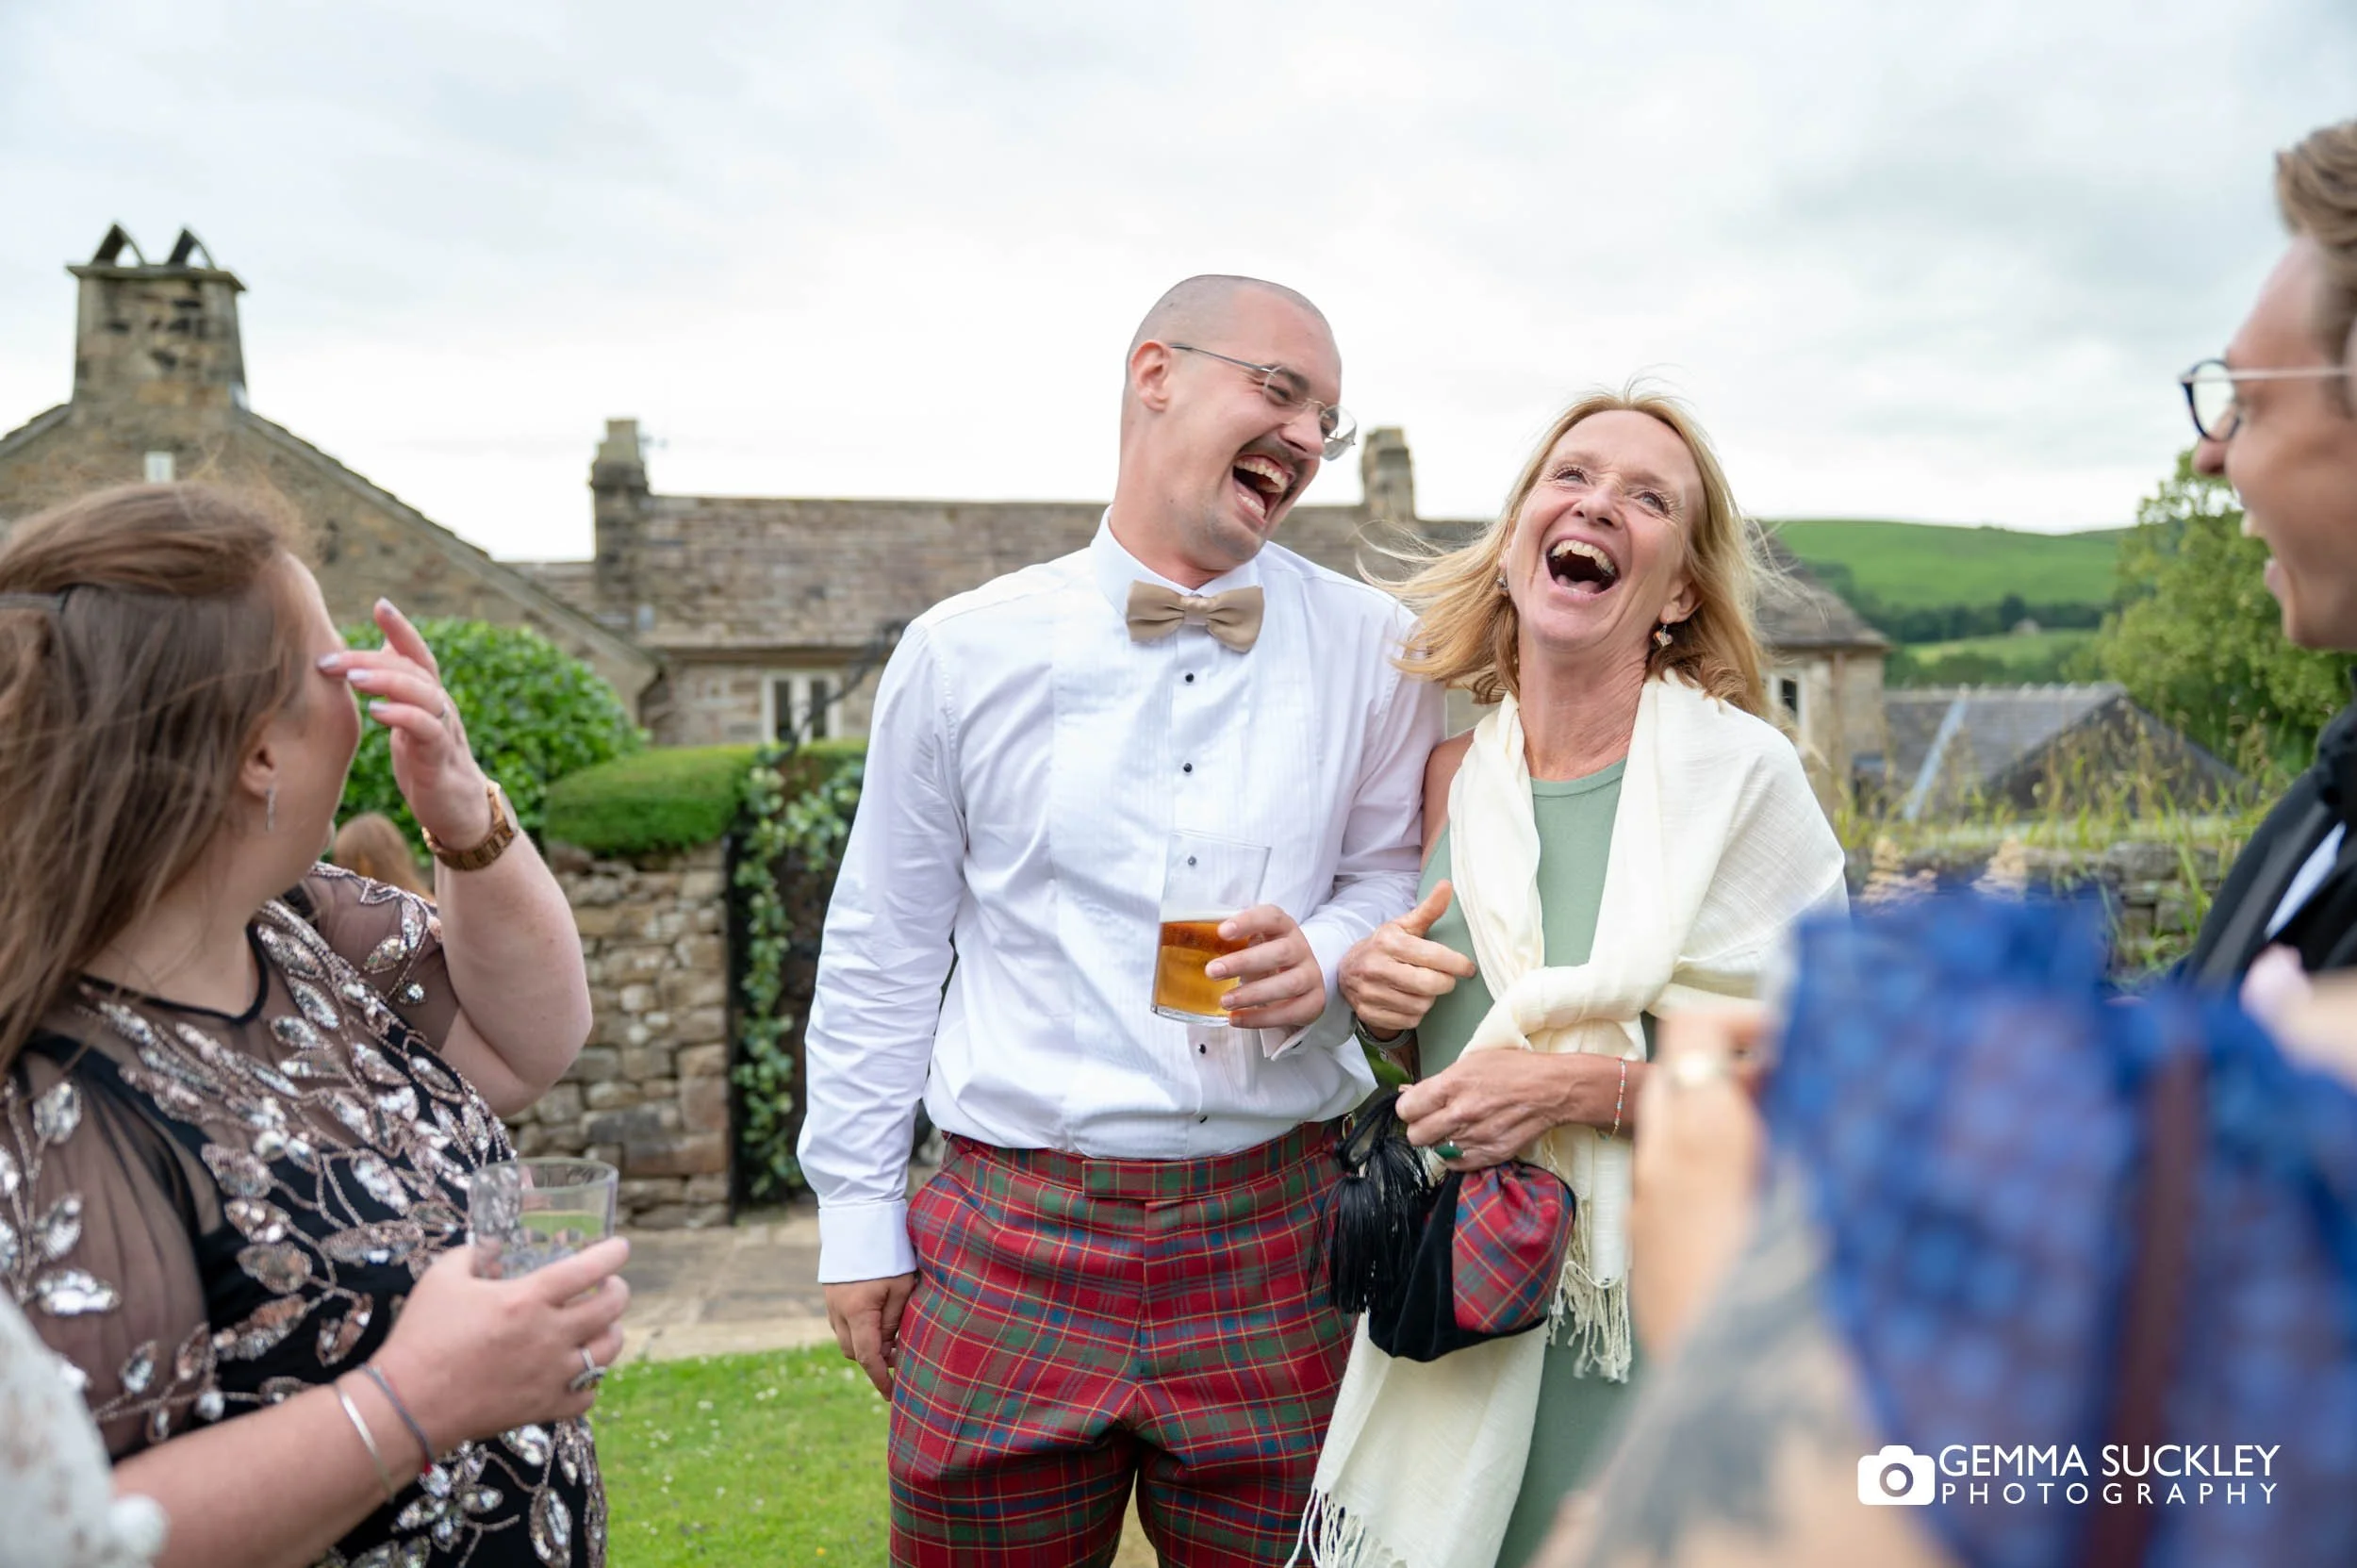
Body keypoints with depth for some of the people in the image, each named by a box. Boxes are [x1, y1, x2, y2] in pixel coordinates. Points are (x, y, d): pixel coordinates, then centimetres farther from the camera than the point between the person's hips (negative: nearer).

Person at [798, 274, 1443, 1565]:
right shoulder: (963, 652, -1)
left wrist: (1327, 958, -10)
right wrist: (857, 1214, 7)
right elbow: (881, 952, 6)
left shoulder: (1369, 650, 2)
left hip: (1278, 1235, 2)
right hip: (1010, 1238, -1)